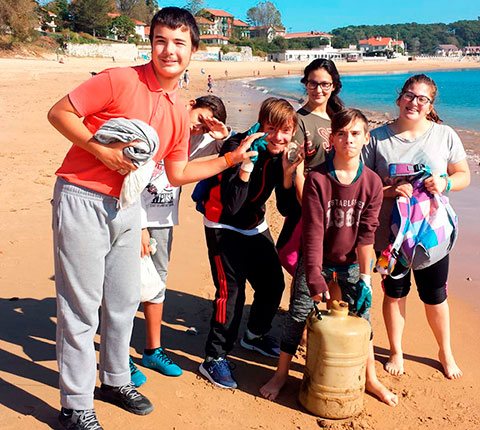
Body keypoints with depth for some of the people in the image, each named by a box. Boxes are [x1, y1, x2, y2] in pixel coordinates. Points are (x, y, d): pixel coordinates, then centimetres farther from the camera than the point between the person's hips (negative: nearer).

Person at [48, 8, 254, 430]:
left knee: (125, 301, 16)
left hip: (126, 206, 7)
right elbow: (59, 113, -10)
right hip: (82, 200, -7)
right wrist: (102, 150, -20)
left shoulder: (180, 112, 9)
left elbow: (177, 173, 14)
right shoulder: (119, 80, -12)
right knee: (81, 308, 1)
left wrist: (230, 159, 12)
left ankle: (116, 380, 37)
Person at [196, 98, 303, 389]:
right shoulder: (238, 148, -25)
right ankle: (215, 358, 0)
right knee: (231, 289, -14)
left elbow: (287, 209, -8)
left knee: (274, 284, 11)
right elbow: (231, 206, -33)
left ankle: (256, 335, 37)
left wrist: (288, 174, -22)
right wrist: (246, 164, -42)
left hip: (256, 227, 7)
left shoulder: (282, 156, -7)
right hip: (224, 227, -7)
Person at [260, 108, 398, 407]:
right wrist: (314, 275, -26)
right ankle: (281, 374, 22)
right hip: (317, 260, -2)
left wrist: (365, 276, -7)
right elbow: (313, 230, -20)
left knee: (361, 315, 10)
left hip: (351, 262, 2)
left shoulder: (372, 182, -10)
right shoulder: (317, 179, -17)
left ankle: (371, 379, 28)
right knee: (298, 313, 5)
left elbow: (367, 233, -6)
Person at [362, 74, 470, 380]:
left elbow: (464, 176, 6)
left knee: (435, 296, 11)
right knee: (395, 292, 12)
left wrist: (444, 183, -15)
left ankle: (446, 352, 35)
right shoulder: (378, 138, -2)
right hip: (391, 231, 0)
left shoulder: (445, 135, 1)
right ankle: (396, 351, 34)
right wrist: (390, 190, -20)